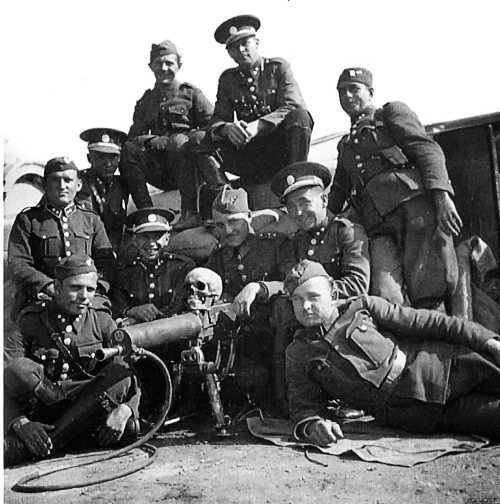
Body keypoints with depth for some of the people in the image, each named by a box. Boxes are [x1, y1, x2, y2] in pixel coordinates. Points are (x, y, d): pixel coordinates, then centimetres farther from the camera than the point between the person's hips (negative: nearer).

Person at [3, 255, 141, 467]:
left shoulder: (102, 323, 2)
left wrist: (124, 410, -26)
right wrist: (20, 423, -33)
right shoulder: (29, 322, -4)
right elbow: (8, 383, -14)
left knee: (120, 372, -27)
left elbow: (129, 377, -5)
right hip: (38, 414, -3)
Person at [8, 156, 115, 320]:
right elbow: (17, 264, 0)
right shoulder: (27, 220, 11)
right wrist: (51, 287, -15)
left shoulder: (92, 220, 18)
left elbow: (106, 262, 10)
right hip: (41, 296, -2)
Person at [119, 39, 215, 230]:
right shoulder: (145, 101, 21)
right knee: (127, 149, -20)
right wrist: (152, 141, -12)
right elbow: (134, 137, 11)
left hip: (189, 163, -3)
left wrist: (178, 139, -15)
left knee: (179, 142, -33)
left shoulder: (191, 93, 10)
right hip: (160, 174, 3)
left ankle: (190, 213, -36)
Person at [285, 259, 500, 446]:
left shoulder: (363, 307, 5)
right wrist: (312, 425, -20)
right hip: (404, 411, -1)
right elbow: (304, 405, 6)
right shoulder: (297, 355, 7)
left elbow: (424, 322, 3)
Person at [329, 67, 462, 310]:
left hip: (415, 205, -4)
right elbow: (338, 191, 32)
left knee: (427, 298, -16)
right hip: (378, 225, 5)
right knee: (385, 300, -18)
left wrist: (441, 194, -14)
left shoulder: (392, 112, 17)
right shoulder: (345, 146, 34)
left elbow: (428, 150, 2)